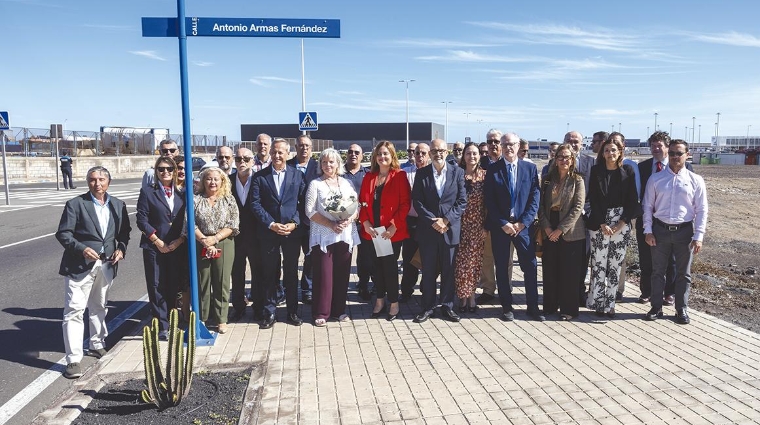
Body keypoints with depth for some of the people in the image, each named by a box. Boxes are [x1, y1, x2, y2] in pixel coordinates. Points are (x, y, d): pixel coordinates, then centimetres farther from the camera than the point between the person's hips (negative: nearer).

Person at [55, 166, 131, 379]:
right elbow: (63, 233, -8)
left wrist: (121, 248, -3)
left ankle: (97, 345, 38)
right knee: (74, 311, -5)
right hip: (80, 265, -4)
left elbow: (124, 231, 15)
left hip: (106, 265, 4)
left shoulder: (118, 205, 6)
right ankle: (73, 360, 0)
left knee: (99, 308, 20)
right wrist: (82, 249, -22)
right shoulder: (75, 204, -7)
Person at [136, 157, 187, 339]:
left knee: (174, 286, 7)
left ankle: (171, 322, 21)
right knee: (157, 287, 1)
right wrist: (157, 241, -9)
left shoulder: (182, 194, 9)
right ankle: (163, 326, 7)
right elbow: (142, 220, -3)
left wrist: (179, 240, -6)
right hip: (154, 247, -2)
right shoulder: (147, 193, 2)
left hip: (177, 247, 2)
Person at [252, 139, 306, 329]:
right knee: (269, 274, 6)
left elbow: (303, 202, 2)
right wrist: (271, 224, -13)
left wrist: (294, 223, -11)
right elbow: (255, 204, -4)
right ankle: (269, 312, 17)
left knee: (291, 272, 9)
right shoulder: (259, 176, 2)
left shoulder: (298, 175, 5)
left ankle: (292, 311, 21)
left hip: (292, 231, 1)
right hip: (268, 232, 0)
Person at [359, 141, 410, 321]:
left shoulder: (399, 176, -5)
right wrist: (365, 223, -7)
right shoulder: (369, 176, 9)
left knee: (390, 266, 3)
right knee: (376, 266, 12)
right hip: (371, 231, 4)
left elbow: (405, 203, -9)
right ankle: (379, 300, 26)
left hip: (392, 232, -4)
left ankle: (394, 303, 17)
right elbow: (363, 202, 7)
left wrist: (394, 226, -16)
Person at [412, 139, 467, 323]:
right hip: (427, 230, 0)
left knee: (449, 270, 8)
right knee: (428, 270, 6)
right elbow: (417, 201, -1)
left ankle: (447, 306, 21)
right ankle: (428, 307, 18)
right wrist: (433, 221, -12)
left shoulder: (458, 172, 3)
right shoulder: (421, 173, 3)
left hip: (450, 229, 0)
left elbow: (462, 201, -1)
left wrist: (446, 220, -12)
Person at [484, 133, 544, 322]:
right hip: (500, 225, 0)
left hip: (523, 225, 1)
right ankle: (506, 307, 17)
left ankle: (532, 306, 14)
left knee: (530, 266, 1)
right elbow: (489, 200, -3)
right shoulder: (493, 170, 0)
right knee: (501, 268, 6)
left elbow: (535, 198, 0)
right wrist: (503, 223, -11)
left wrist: (523, 222, -9)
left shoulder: (530, 168, 4)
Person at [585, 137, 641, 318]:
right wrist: (602, 224, -9)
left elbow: (632, 200, 2)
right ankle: (598, 302, 7)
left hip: (621, 224, 1)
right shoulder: (596, 171, 1)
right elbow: (593, 199, -2)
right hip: (599, 224, -1)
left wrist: (621, 224, -7)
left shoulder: (628, 171, 4)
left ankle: (610, 303, 12)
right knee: (598, 264, -2)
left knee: (616, 265, 3)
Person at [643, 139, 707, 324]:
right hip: (660, 230, 1)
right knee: (658, 271, 10)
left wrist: (698, 236, -5)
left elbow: (701, 210, -1)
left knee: (683, 273, 11)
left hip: (685, 231, 0)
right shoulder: (655, 179, 1)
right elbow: (648, 206, 4)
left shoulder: (695, 180, -1)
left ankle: (682, 309, 25)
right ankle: (656, 307, 22)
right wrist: (648, 230, -3)